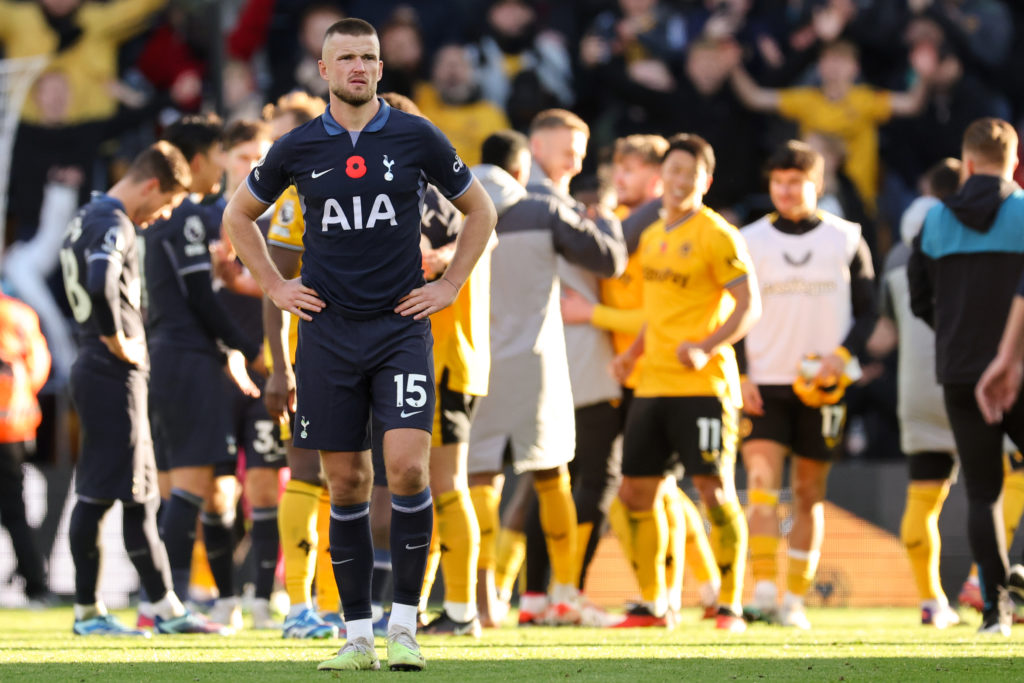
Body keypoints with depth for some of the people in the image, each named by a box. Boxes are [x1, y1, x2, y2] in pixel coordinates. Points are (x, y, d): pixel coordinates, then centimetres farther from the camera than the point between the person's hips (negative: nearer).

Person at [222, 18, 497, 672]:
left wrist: (448, 286, 6)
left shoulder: (416, 137, 1)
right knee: (347, 482, 3)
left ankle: (405, 625, -8)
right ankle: (358, 636, 9)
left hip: (401, 328, -1)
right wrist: (275, 286, 11)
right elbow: (239, 214, 20)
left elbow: (480, 210, 14)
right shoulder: (298, 147, 4)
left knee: (407, 466, -16)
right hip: (328, 332, 1)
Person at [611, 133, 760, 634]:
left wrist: (706, 348, -24)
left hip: (702, 383, -7)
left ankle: (730, 605, -4)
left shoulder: (716, 235, -7)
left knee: (715, 489, -10)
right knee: (636, 490, 6)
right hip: (652, 382, 7)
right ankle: (651, 602, 16)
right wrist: (632, 353, 13)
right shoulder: (651, 237, 15)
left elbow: (749, 305, -11)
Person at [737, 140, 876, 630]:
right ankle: (763, 591, -20)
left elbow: (868, 311, 6)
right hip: (764, 386, 0)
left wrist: (843, 355, -12)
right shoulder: (749, 242, 5)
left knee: (809, 495, 5)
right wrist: (741, 377, -4)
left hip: (822, 388, 0)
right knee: (762, 483, -16)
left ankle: (794, 598, 12)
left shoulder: (846, 240, 4)